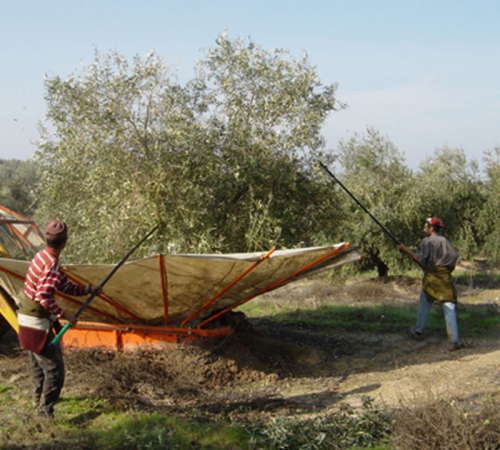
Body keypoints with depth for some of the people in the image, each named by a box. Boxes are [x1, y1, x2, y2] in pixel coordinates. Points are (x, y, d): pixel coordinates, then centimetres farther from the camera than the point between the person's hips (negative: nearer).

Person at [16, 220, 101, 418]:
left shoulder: (43, 256, 6)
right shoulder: (52, 264, -23)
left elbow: (66, 286, 14)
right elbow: (43, 296, -32)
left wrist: (88, 289, 8)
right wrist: (64, 315, -26)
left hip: (27, 318, 10)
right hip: (37, 322, -10)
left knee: (38, 362, 26)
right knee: (54, 367, -5)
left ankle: (39, 397, 44)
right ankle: (45, 411, -1)